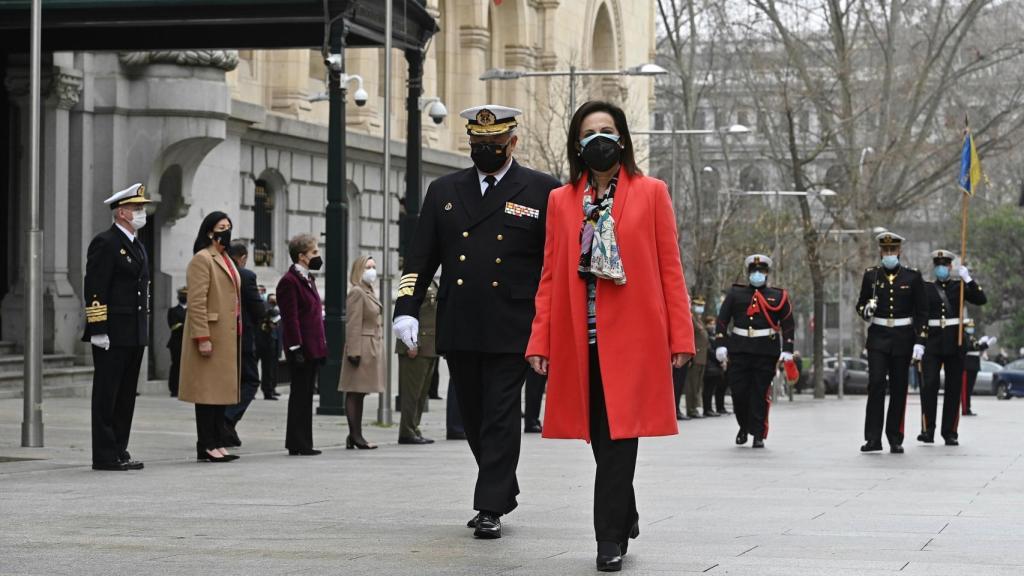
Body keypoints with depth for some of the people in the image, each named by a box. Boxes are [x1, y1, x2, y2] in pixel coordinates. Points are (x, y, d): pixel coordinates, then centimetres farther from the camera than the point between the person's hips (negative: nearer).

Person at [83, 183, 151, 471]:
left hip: (135, 336, 9)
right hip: (113, 336, -9)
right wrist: (98, 330, -20)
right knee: (106, 396, -3)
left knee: (126, 396, 11)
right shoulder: (105, 243, -10)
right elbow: (95, 291, -16)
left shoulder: (137, 246, 18)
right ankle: (104, 456, -1)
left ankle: (119, 451, 17)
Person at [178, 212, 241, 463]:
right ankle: (206, 446, -5)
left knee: (222, 390, 10)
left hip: (228, 336, 9)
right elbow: (196, 303, -16)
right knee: (207, 390, -6)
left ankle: (219, 443, 13)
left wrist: (237, 335, 19)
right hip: (211, 336, -9)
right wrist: (202, 338, -22)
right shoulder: (202, 260, -9)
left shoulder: (226, 261, 20)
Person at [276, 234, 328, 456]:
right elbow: (290, 318, -18)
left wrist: (321, 346, 18)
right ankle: (297, 445, 0)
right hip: (301, 350, -9)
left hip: (313, 349, 9)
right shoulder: (289, 281, -12)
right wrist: (296, 349, -21)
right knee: (300, 395, -5)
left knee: (305, 396, 11)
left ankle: (303, 443, 15)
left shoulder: (308, 278, 18)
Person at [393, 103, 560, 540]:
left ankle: (491, 508, -1)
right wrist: (407, 308, -1)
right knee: (473, 418, 12)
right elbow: (421, 256, 11)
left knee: (500, 417, -5)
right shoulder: (444, 191, 12)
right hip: (459, 331, 4)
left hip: (512, 330, -4)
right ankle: (503, 492, 29)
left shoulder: (542, 192, 1)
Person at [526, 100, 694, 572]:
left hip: (631, 335, -3)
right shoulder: (561, 200, 12)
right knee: (601, 438, 7)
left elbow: (669, 269, 3)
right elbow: (551, 276, 10)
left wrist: (680, 336, -3)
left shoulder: (650, 193, 5)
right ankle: (624, 519, 27)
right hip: (580, 338, 3)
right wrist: (540, 341, 2)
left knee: (618, 437, -7)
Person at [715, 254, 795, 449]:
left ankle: (758, 435, 5)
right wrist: (720, 344, -3)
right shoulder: (735, 294, 11)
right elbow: (722, 320, 7)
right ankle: (744, 427, 23)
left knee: (761, 394, -1)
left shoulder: (778, 297, 9)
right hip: (739, 351, 1)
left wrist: (787, 350, -3)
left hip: (766, 352, -1)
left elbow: (788, 324, 7)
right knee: (738, 391, 1)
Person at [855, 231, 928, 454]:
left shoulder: (913, 277, 2)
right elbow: (860, 305, 12)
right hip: (878, 337, 0)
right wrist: (866, 310, -13)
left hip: (903, 338, 0)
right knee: (876, 384, -12)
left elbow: (922, 312, 2)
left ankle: (895, 439, 11)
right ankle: (873, 438, -12)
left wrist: (920, 342, -6)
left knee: (899, 389, 4)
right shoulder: (871, 275, 5)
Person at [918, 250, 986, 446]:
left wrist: (968, 279, -14)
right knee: (929, 384, -12)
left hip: (955, 342, 1)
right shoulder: (925, 288, 7)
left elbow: (981, 299, -5)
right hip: (932, 341, -1)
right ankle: (927, 430, -8)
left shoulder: (959, 286, 8)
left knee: (954, 388, 3)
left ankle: (950, 432, 9)